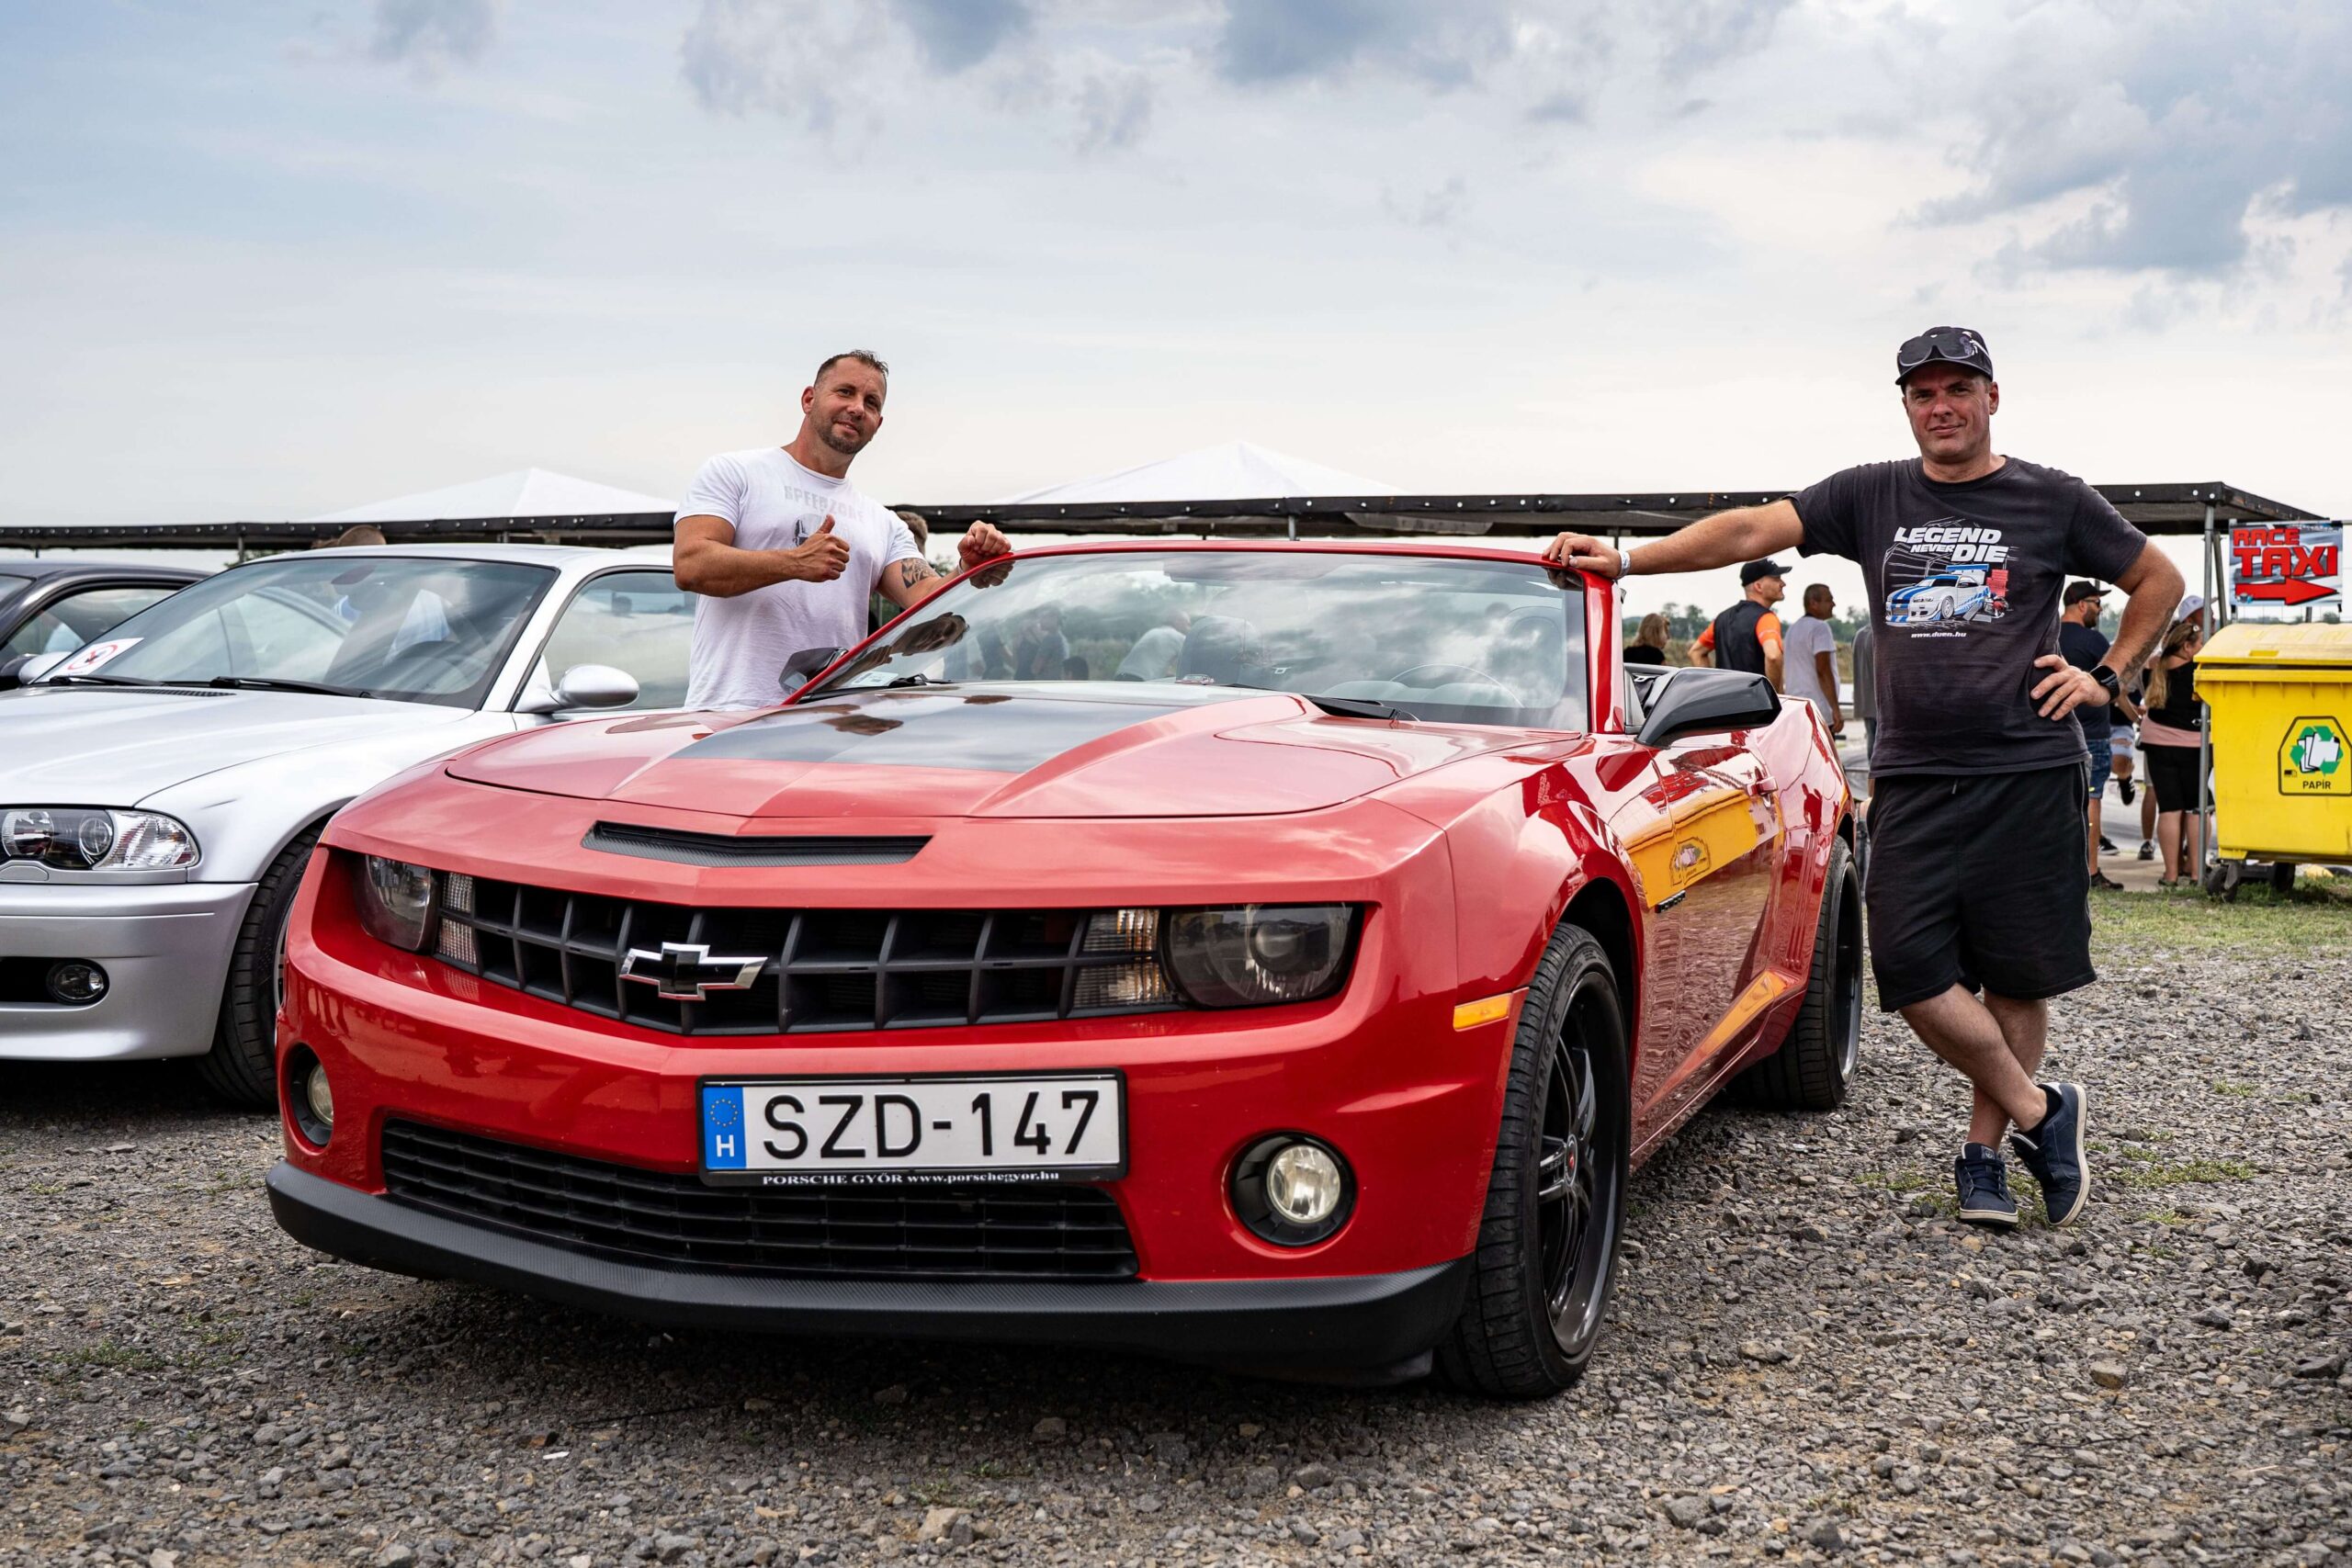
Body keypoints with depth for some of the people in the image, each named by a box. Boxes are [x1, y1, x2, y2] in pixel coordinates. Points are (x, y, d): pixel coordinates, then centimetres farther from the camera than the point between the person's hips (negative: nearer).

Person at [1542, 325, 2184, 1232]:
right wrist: (1626, 560, -13)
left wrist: (2108, 677, 5)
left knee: (2017, 976, 2)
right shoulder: (1872, 498, 8)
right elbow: (1750, 530, -2)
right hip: (1913, 778, 2)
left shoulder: (2053, 502, 5)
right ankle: (2039, 1114, 8)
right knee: (1911, 968, -8)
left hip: (2029, 773, -1)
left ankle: (1984, 1151, 16)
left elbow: (2158, 581, 17)